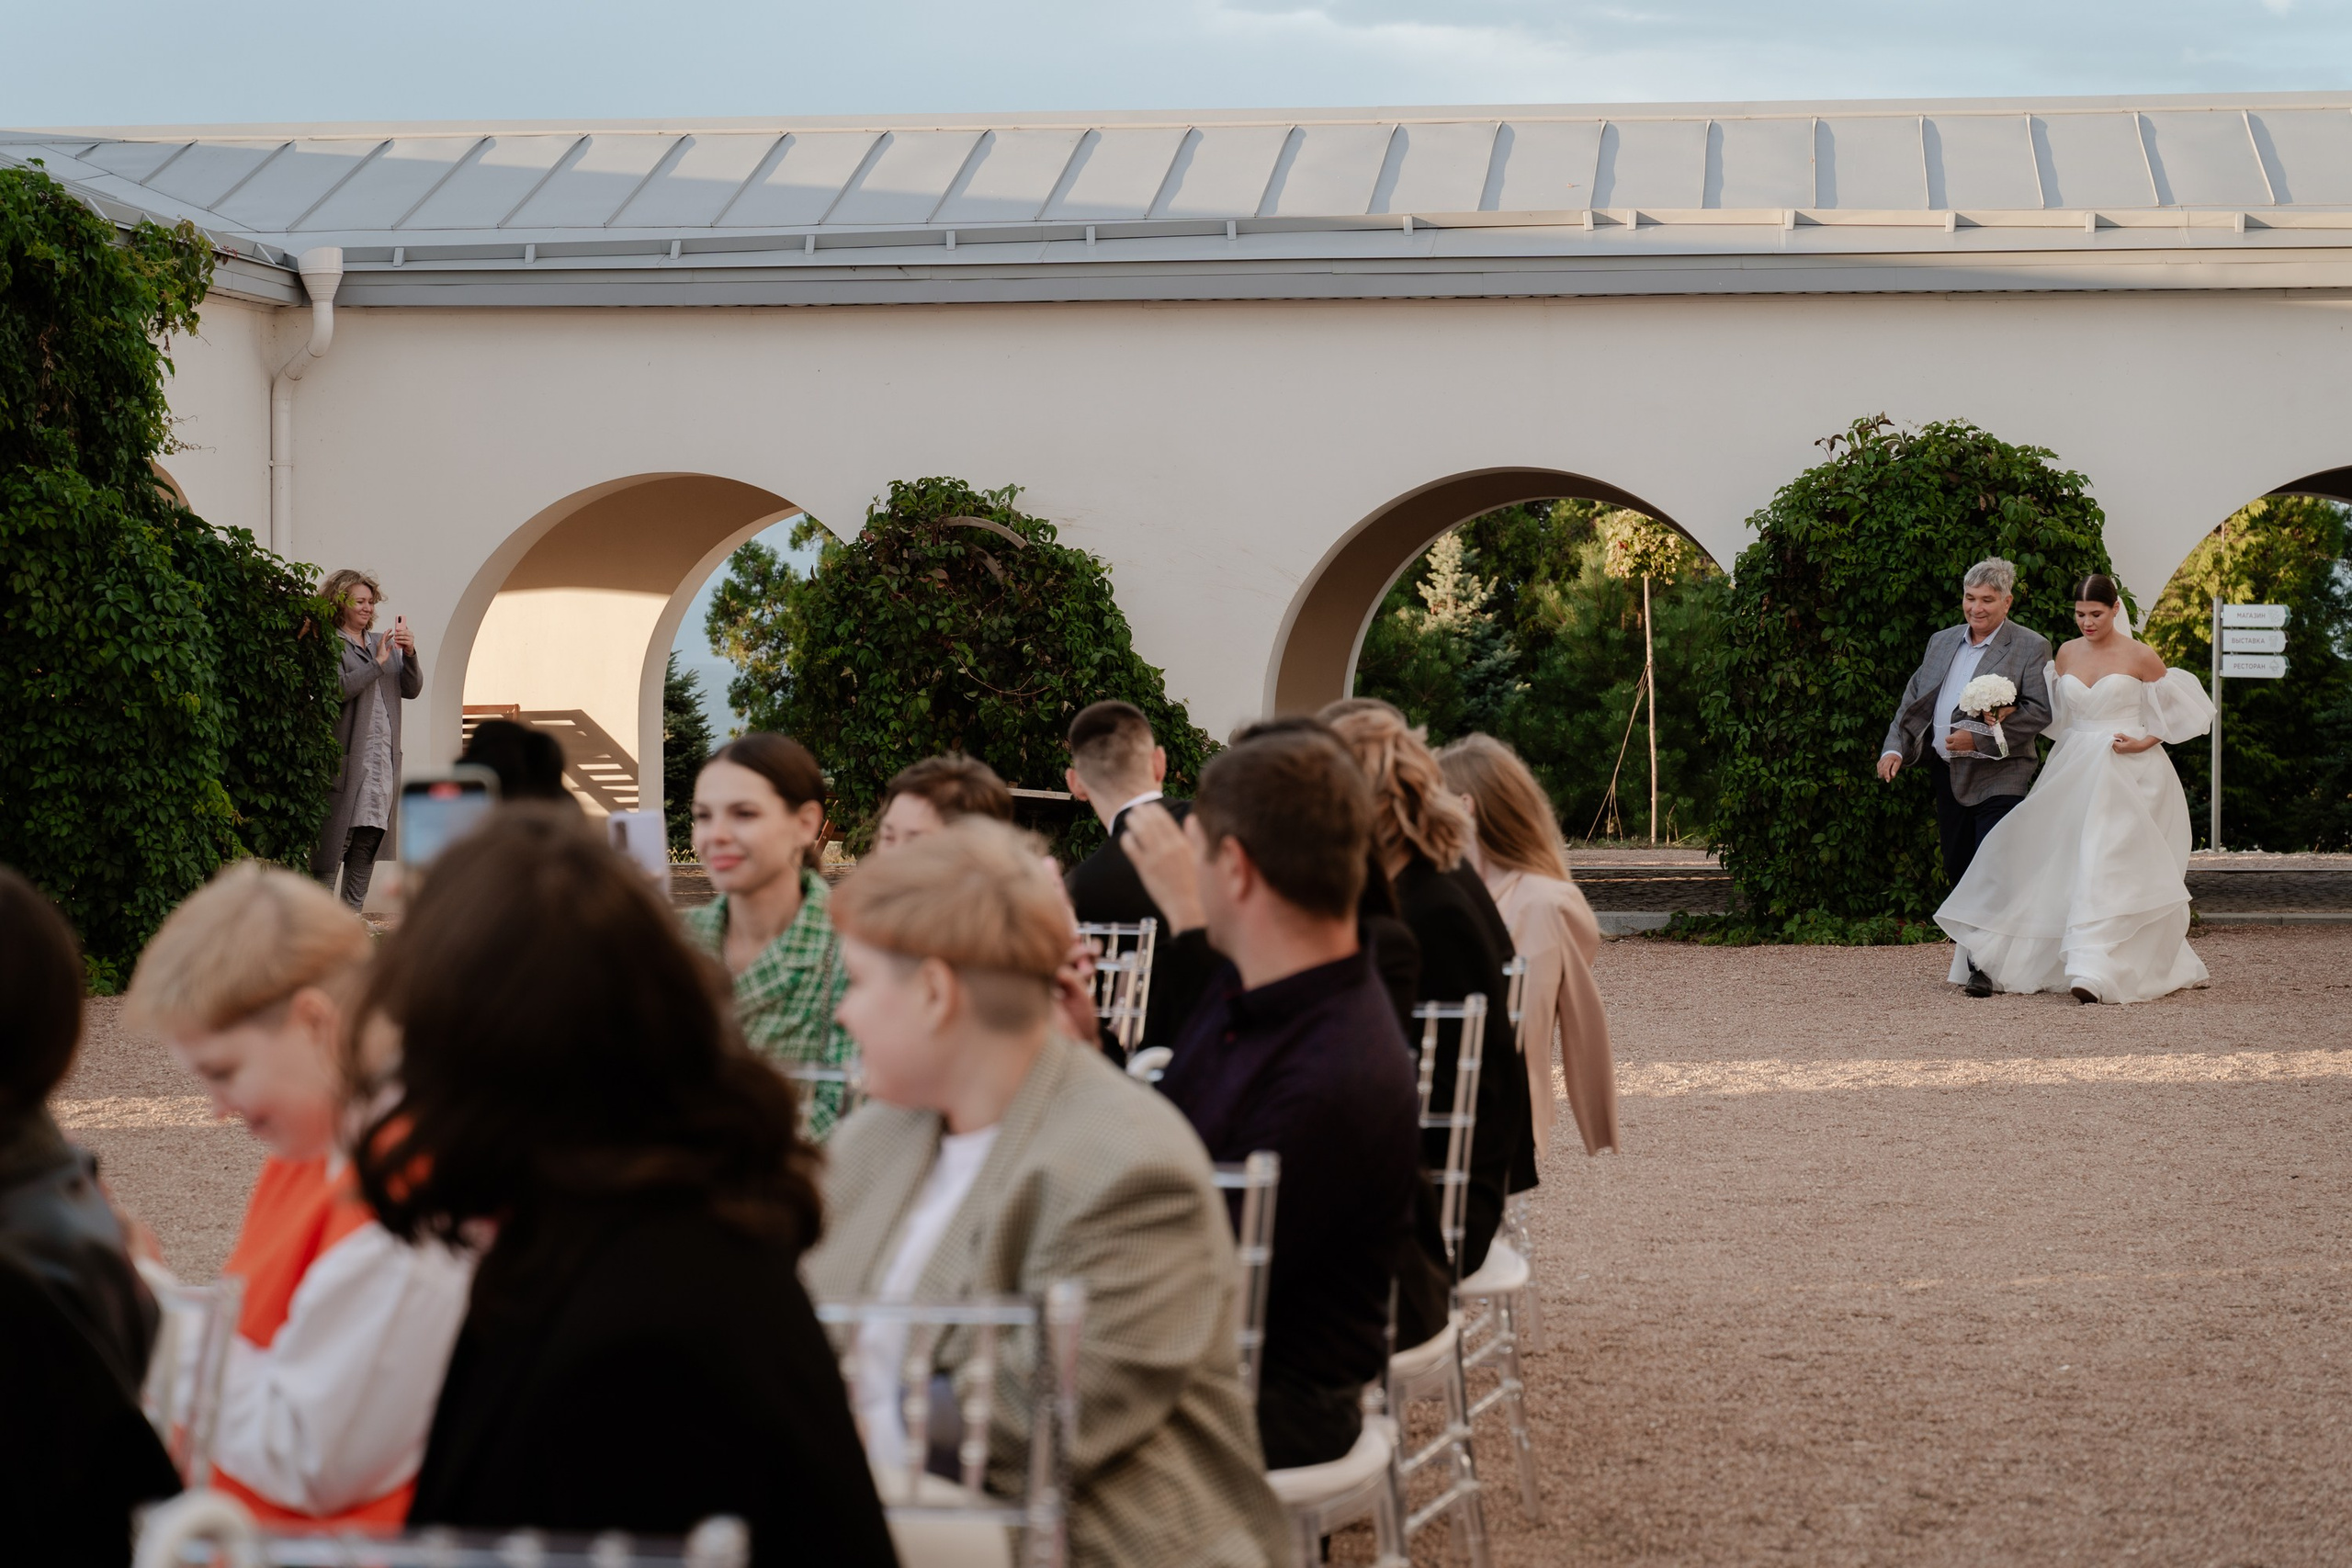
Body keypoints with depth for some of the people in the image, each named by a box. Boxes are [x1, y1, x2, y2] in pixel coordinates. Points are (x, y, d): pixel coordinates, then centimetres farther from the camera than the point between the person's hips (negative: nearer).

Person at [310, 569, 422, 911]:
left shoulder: (382, 643, 18)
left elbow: (411, 689, 12)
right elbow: (338, 689, -17)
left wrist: (410, 654, -5)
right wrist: (377, 663, -17)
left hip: (383, 761, 6)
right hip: (346, 760, -6)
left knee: (368, 842, 7)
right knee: (336, 840, -7)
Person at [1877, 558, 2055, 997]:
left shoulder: (2031, 648, -2)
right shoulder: (1942, 642, 16)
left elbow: (2040, 712, -11)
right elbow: (1914, 702, 17)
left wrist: (1979, 738, -19)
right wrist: (1895, 748, 0)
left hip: (1998, 776, -6)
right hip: (1947, 775, 6)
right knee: (1958, 871, 9)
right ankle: (1971, 956, 18)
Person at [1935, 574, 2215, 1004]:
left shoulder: (2139, 656, -4)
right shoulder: (2067, 654, 9)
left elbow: (2180, 708, 4)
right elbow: (2053, 711, 19)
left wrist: (2145, 742, -9)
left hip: (2126, 774, -5)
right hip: (2075, 773, 5)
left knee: (2106, 865, -15)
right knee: (2065, 866, 5)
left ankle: (2094, 972, -23)